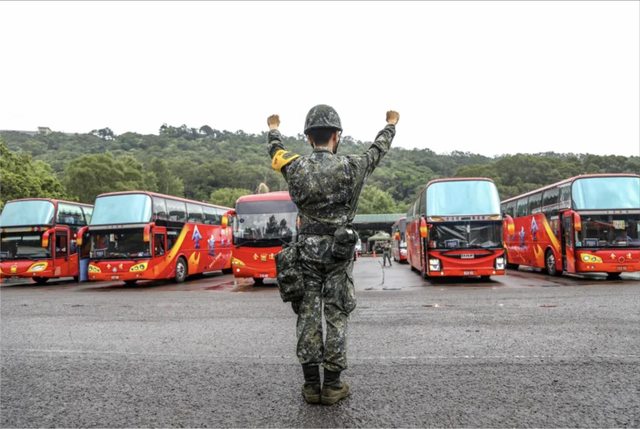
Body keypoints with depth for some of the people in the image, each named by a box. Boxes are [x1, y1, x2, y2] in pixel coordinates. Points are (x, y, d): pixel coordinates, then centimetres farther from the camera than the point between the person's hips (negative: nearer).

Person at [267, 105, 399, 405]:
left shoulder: (296, 168, -2)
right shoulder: (350, 167, -6)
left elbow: (275, 151, 22)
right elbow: (377, 150, 14)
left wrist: (273, 130, 44)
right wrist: (391, 124, 34)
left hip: (306, 251, 2)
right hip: (337, 252, -2)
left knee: (308, 316, 7)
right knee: (336, 317, 6)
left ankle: (311, 385, 14)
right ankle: (332, 385, 12)